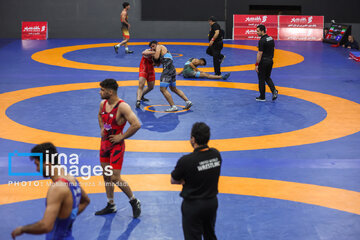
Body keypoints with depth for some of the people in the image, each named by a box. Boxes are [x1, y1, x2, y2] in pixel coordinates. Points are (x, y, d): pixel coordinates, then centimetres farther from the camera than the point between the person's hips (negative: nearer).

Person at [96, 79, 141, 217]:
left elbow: (136, 125, -26)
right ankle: (111, 205, 26)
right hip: (104, 143, 8)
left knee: (115, 178, -9)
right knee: (106, 176, 13)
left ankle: (134, 202, 10)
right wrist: (102, 128, 12)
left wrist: (122, 137, -19)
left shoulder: (122, 107, -21)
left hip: (116, 145, -8)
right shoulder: (103, 104, 4)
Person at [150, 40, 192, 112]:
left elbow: (156, 57, -9)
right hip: (172, 69, 10)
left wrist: (154, 53, 9)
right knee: (173, 88, 23)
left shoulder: (159, 46, 5)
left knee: (163, 89, -10)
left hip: (167, 69, -10)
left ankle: (173, 106, -15)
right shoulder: (164, 50, 30)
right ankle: (187, 101, 18)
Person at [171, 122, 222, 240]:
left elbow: (173, 181, -9)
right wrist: (190, 180, -3)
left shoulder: (186, 161, -25)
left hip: (193, 205, -5)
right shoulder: (216, 154, -8)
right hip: (212, 202, 6)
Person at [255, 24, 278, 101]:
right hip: (270, 61, 8)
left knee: (261, 79, 5)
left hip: (263, 61, -8)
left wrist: (256, 64, -16)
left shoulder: (262, 41, -19)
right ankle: (274, 91, -1)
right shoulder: (271, 38, 7)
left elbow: (260, 53, -20)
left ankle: (262, 97, 12)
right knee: (267, 78, 20)